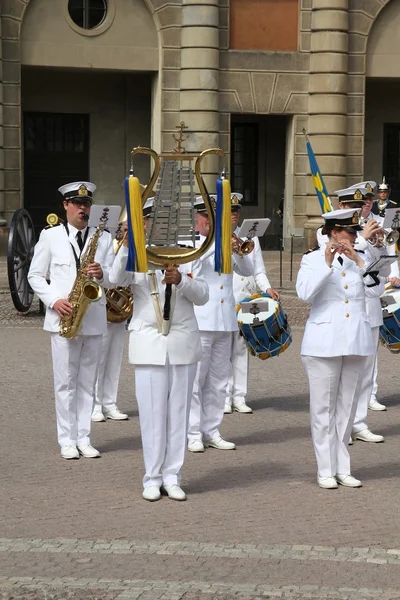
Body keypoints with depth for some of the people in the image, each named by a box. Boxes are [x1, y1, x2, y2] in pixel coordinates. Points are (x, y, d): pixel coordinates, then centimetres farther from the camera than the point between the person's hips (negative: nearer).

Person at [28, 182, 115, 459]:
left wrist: (102, 274, -17)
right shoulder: (50, 236, 3)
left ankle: (84, 438, 12)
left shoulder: (104, 238, 9)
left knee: (87, 381, 6)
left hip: (94, 318, 2)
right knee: (65, 382, -1)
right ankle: (67, 440, 5)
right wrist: (53, 300, -11)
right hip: (63, 318, -2)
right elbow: (35, 275, 3)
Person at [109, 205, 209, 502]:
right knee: (152, 413, -1)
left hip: (183, 343, 2)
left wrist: (181, 280, -17)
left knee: (178, 412, 4)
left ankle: (172, 477, 11)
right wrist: (126, 244, -26)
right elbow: (116, 279, -16)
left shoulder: (188, 256, 9)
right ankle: (153, 477, 8)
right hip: (148, 344, -2)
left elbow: (203, 295, 1)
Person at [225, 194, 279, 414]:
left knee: (241, 349, 5)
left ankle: (239, 398, 9)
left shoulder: (250, 238, 14)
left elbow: (258, 271, 11)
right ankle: (224, 398, 2)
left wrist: (267, 288, -3)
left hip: (245, 302, 3)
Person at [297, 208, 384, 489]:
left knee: (347, 407, 8)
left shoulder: (361, 259, 11)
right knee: (324, 408, -1)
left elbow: (376, 289, -3)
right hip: (324, 344, -4)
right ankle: (326, 469, 4)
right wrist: (327, 263, -23)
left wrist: (358, 261, -12)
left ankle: (342, 468, 14)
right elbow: (304, 293, -17)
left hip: (356, 343, 4)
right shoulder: (313, 259, -2)